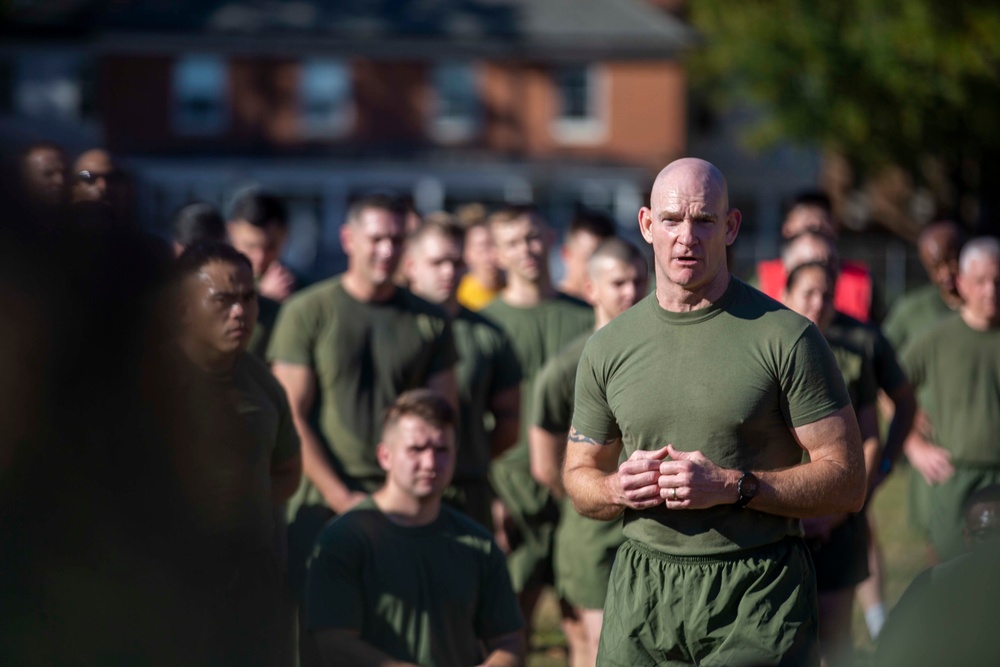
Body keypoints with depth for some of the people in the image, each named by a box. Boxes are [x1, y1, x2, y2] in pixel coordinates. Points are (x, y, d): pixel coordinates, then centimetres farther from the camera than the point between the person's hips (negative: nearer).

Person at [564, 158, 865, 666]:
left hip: (758, 591, -4)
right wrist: (617, 488, -5)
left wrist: (731, 486, -17)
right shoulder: (608, 347, 9)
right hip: (641, 598, 4)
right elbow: (579, 477, 18)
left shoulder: (786, 337, -4)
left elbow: (847, 483, -6)